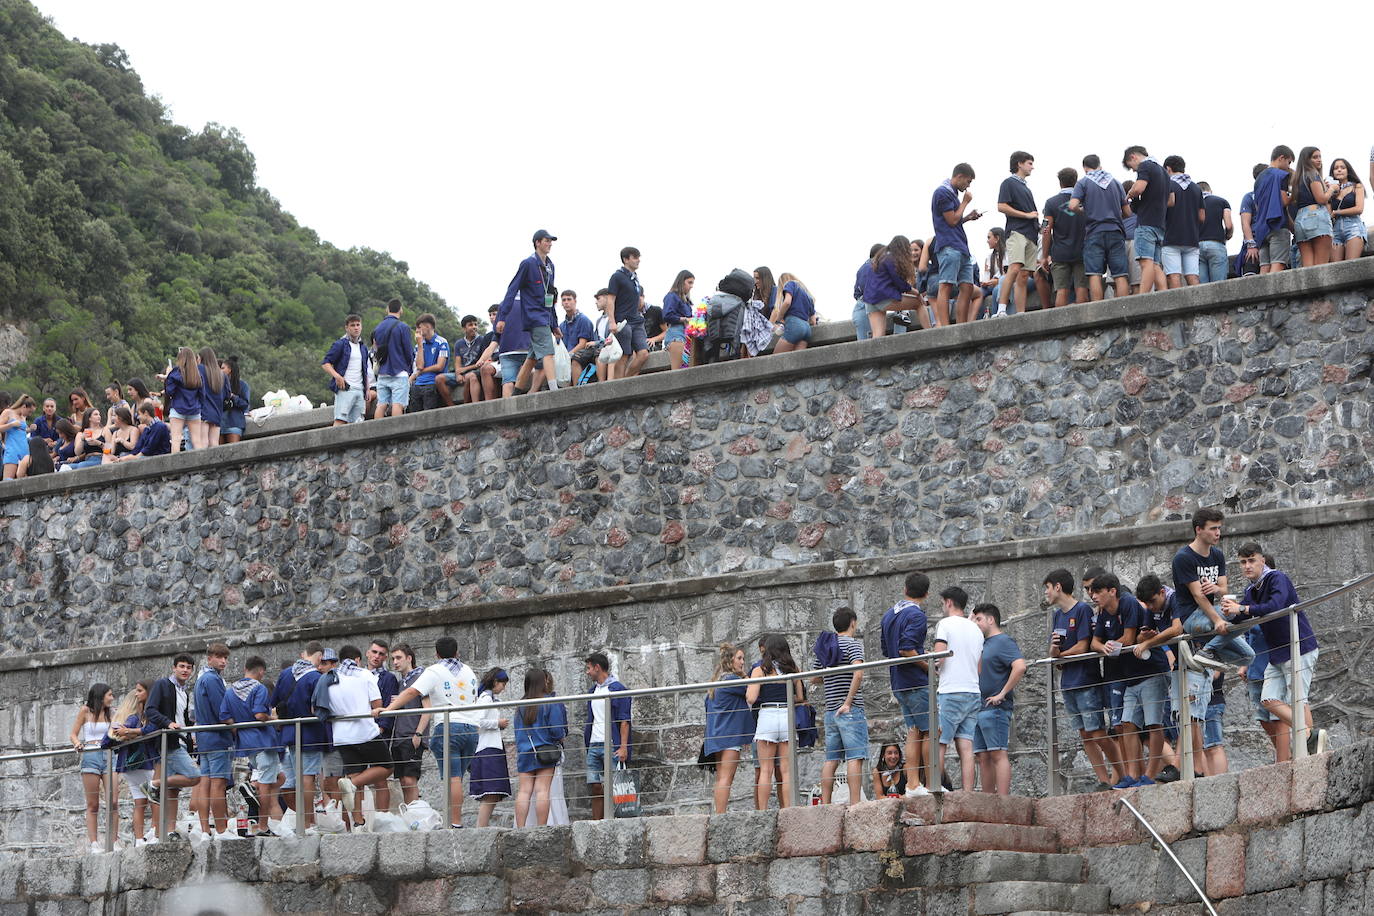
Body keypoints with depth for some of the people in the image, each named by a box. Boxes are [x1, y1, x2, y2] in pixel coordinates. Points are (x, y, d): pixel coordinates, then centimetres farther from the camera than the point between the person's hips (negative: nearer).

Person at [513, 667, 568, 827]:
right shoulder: (550, 702, -4)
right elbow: (557, 730, -6)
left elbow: (517, 732, 12)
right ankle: (541, 829, -9)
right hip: (545, 752, -4)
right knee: (542, 790, -5)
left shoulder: (521, 706, 9)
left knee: (524, 791, 1)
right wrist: (561, 737, 14)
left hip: (524, 754, 4)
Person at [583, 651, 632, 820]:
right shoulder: (593, 691, 19)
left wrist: (623, 747, -16)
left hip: (611, 746, -7)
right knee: (595, 787, 3)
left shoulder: (617, 689, -3)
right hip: (593, 746, 7)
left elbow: (624, 721, -9)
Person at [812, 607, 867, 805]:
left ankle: (825, 804, 7)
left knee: (831, 759, 9)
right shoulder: (853, 643, -6)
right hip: (851, 711, -7)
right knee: (855, 757, -10)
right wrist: (848, 702, -19)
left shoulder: (823, 646, 14)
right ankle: (855, 804, -17)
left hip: (830, 711, 7)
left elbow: (817, 678, 22)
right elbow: (858, 673, -21)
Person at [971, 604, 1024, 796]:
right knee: (983, 758, 6)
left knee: (998, 754, -12)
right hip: (978, 709, 9)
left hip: (995, 708, -9)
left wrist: (1002, 694, -19)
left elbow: (1020, 666, -21)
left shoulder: (1004, 642, -5)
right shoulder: (983, 644, 23)